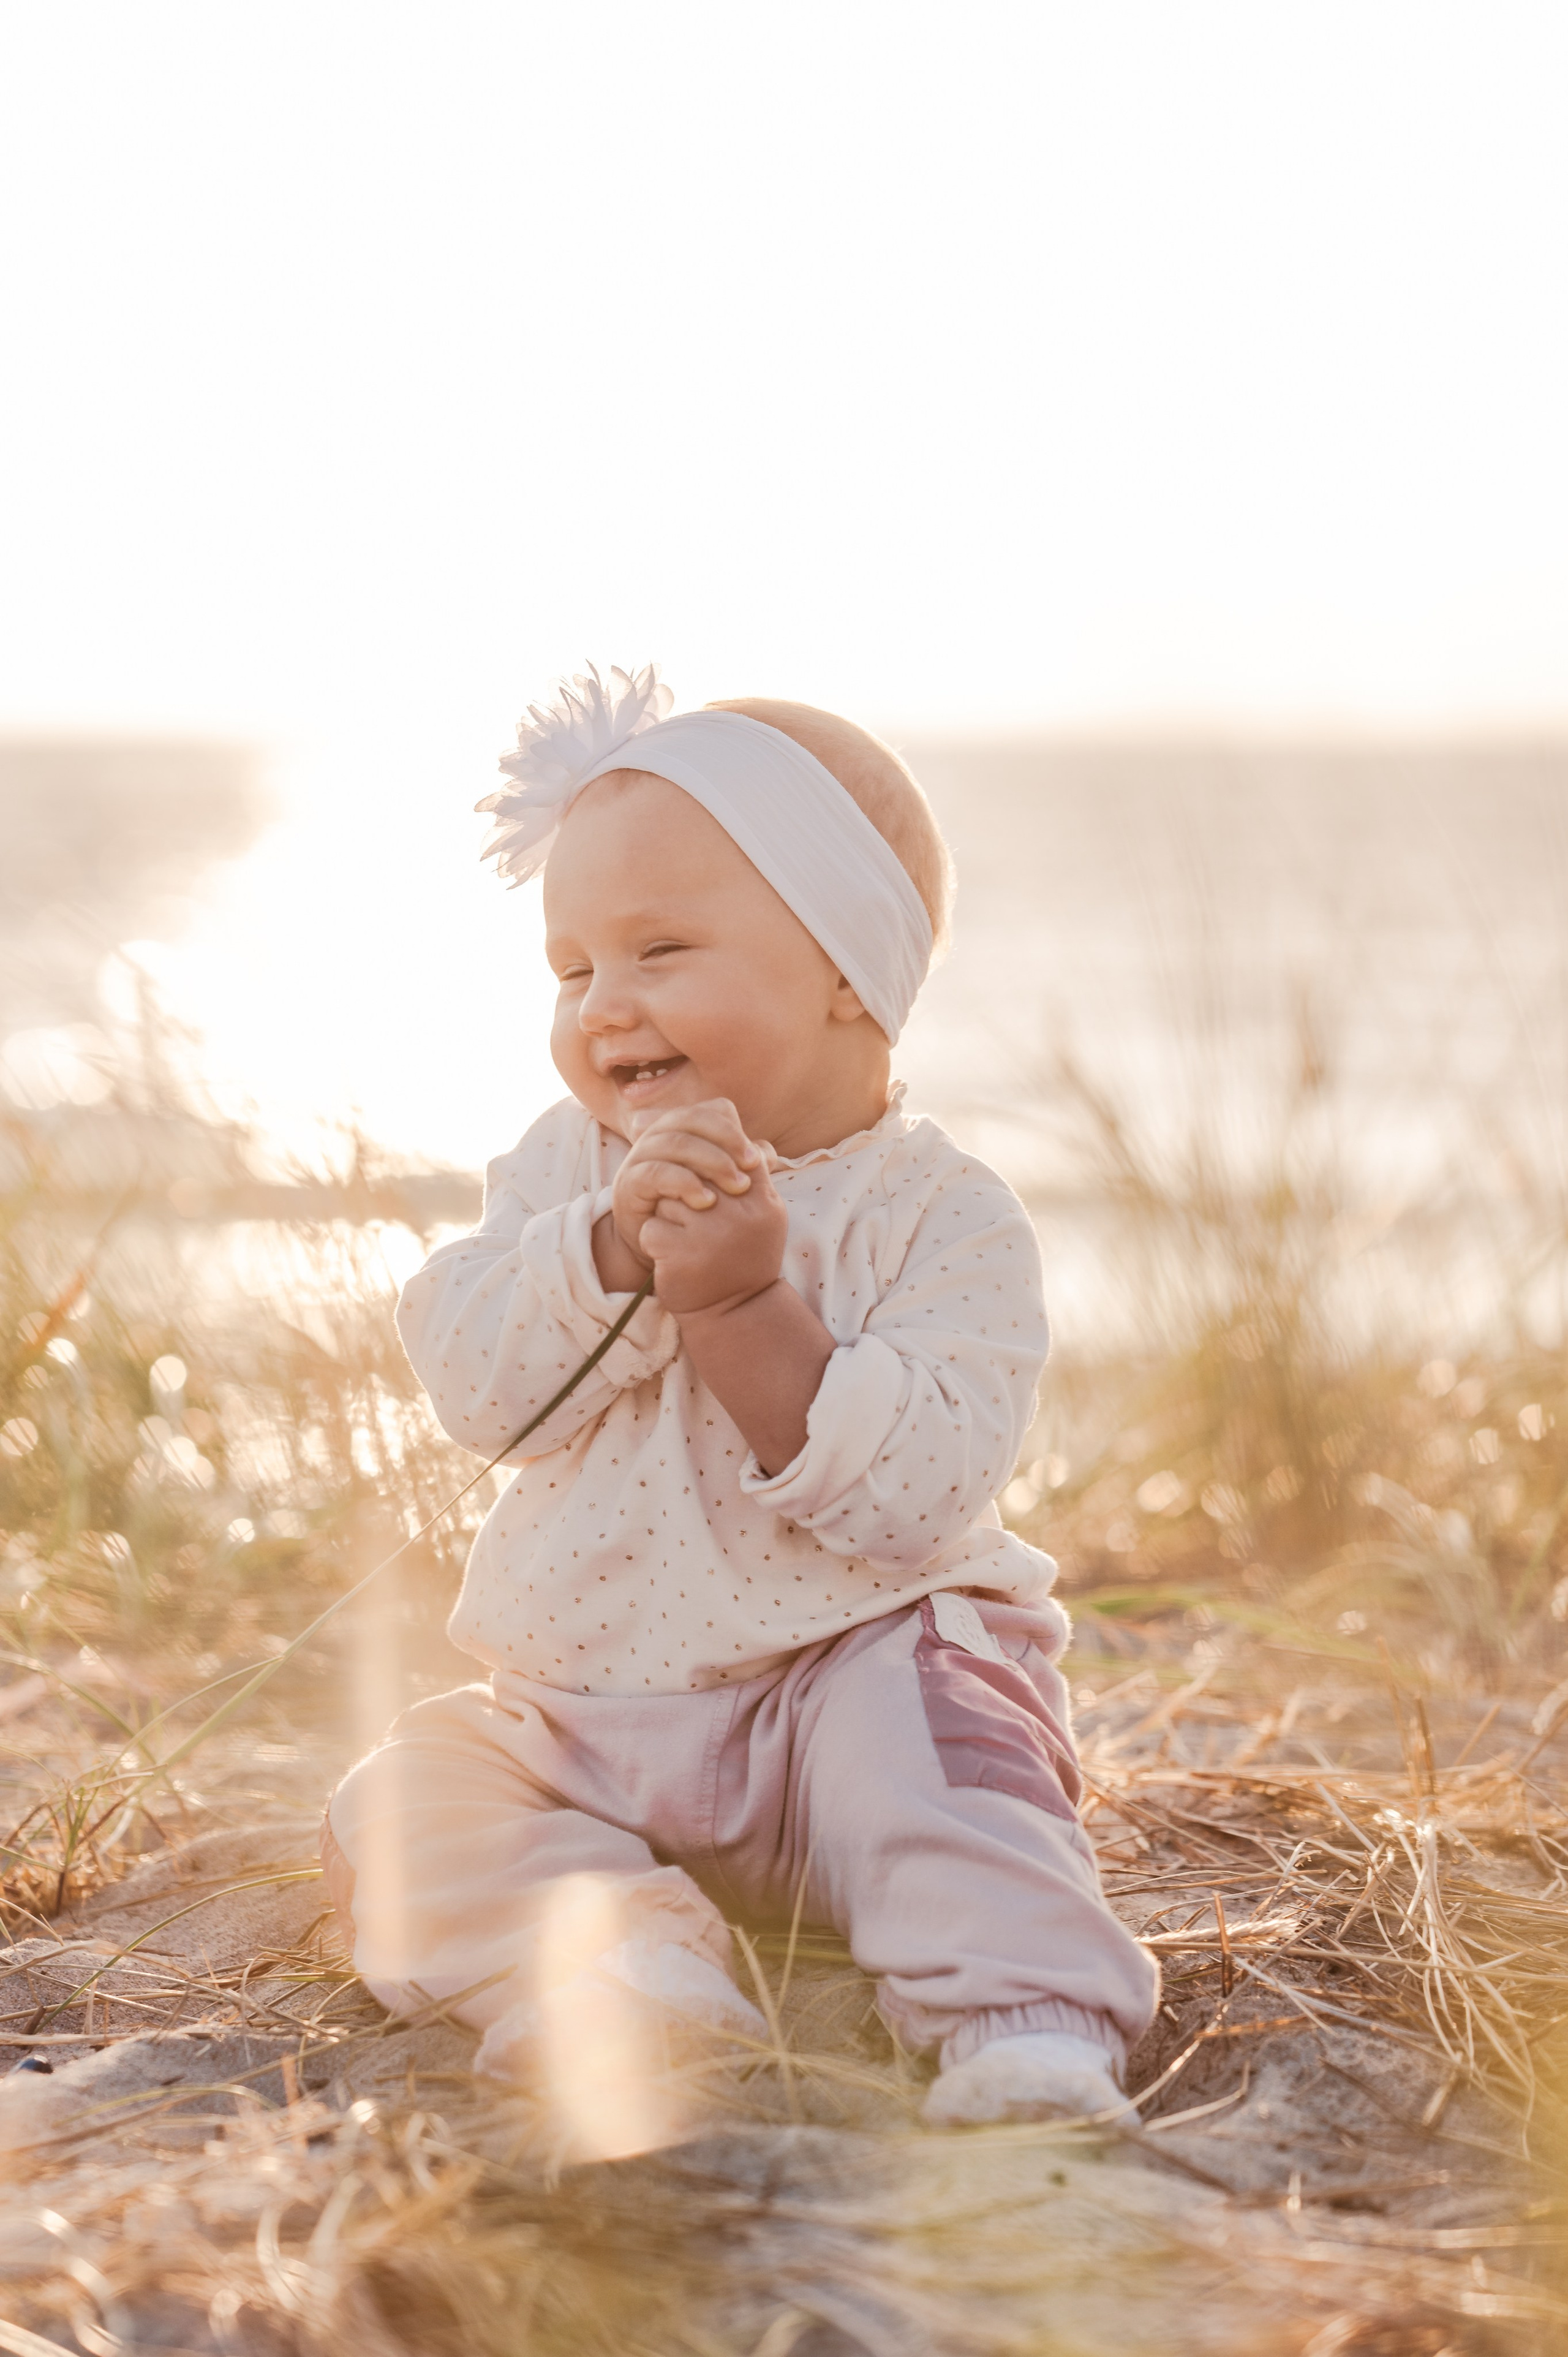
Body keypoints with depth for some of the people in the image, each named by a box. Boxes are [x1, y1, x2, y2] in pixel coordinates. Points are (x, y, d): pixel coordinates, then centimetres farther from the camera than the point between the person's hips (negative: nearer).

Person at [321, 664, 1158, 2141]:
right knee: (403, 1799, -14)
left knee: (931, 1702, -33)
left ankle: (1024, 2012, -37)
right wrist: (612, 1246, -28)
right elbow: (471, 1381, -11)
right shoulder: (567, 1164, 4)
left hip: (847, 1665, -4)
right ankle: (609, 1949, -33)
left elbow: (912, 1495, -22)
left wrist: (747, 1307, -30)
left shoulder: (943, 1217, -10)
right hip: (584, 1727, 5)